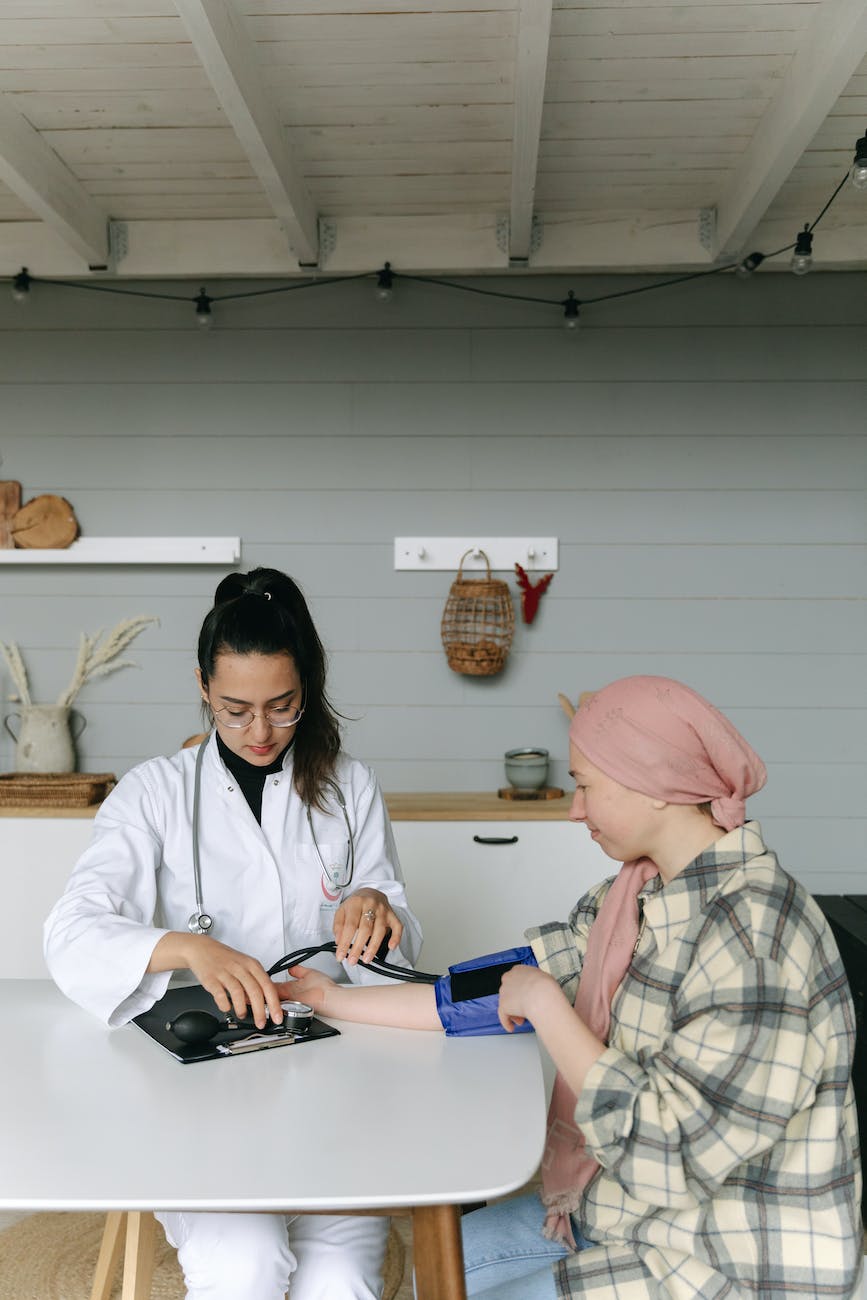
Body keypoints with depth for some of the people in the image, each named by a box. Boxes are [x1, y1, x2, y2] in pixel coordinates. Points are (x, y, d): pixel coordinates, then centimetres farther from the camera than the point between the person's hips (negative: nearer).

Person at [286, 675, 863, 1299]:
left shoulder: (753, 932, -29)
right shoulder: (636, 894, -1)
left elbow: (669, 1152, -29)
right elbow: (501, 987, 3)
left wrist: (544, 1006, -22)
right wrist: (338, 1001, 6)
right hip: (635, 1216, 8)